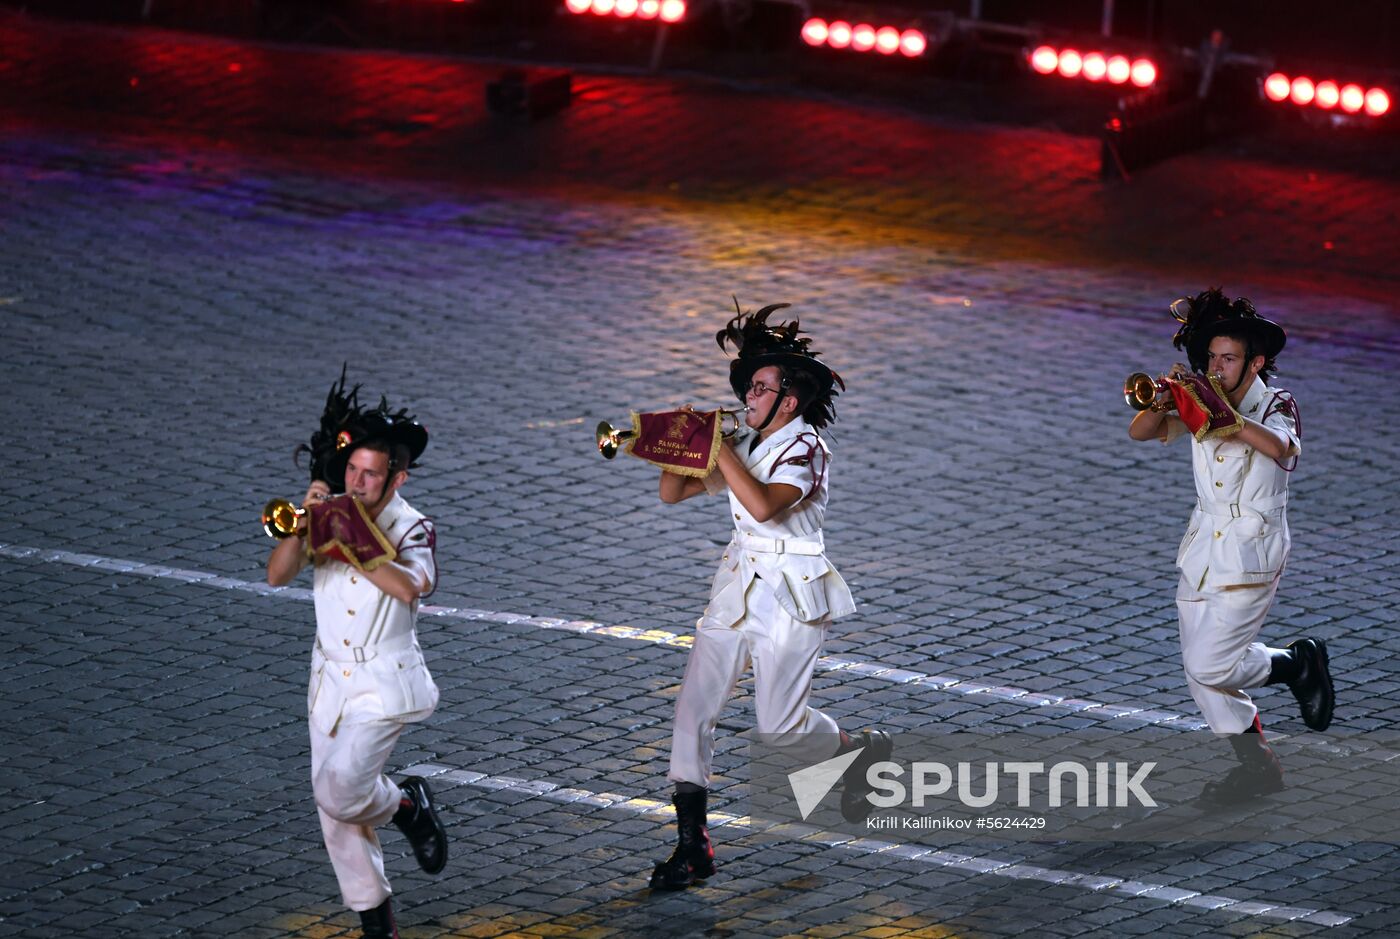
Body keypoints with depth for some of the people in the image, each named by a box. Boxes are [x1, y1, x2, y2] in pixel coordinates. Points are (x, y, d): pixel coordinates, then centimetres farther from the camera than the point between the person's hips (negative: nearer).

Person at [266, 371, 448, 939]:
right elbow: (277, 575, -8)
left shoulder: (411, 530, -10)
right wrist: (303, 525, -23)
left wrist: (349, 546, -31)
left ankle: (407, 806, 12)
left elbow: (410, 586, -31)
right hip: (331, 678, 5)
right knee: (334, 813, 7)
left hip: (385, 684, -5)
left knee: (338, 790, -21)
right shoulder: (333, 515, 2)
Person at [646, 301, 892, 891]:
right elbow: (673, 492, 11)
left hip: (791, 595, -7)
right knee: (693, 709, -5)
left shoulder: (805, 449, -14)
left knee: (779, 725, -5)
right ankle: (692, 845, -2)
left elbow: (763, 505, -31)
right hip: (738, 587, 7)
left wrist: (718, 447, -26)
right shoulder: (744, 446, 9)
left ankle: (862, 751, 28)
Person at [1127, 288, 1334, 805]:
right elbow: (1140, 432, -2)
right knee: (1200, 670, 5)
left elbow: (1281, 448, -29)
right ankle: (1256, 765, 18)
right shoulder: (1202, 404, 8)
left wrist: (1229, 417, -41)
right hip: (1203, 546, 6)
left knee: (1210, 664, -14)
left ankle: (1296, 663, 12)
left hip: (1252, 548, -6)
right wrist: (1164, 402, -22)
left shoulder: (1276, 405, -6)